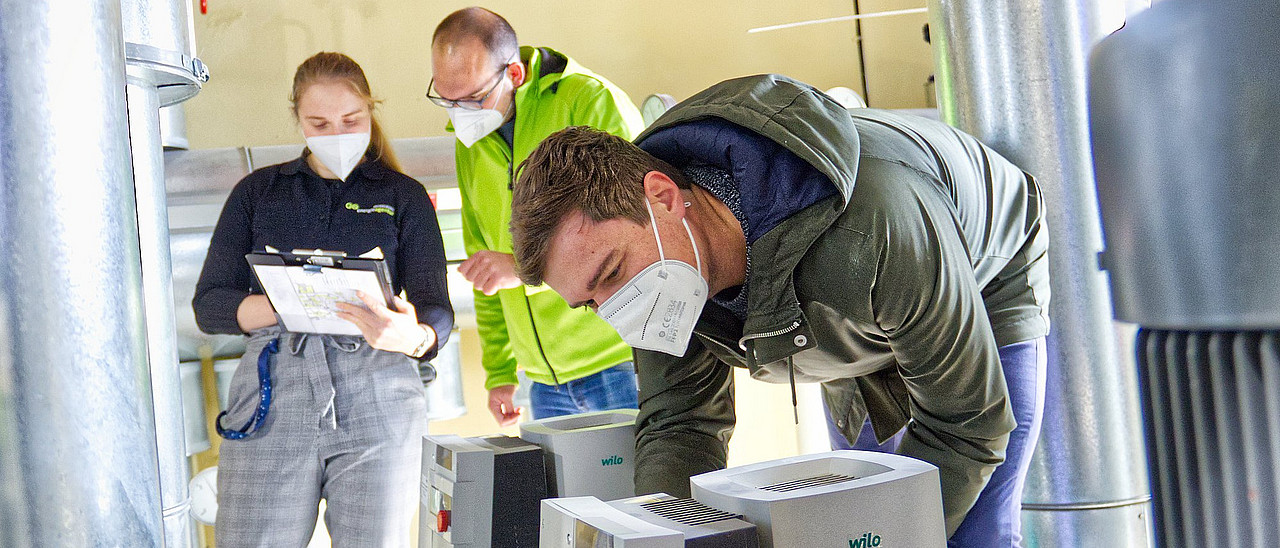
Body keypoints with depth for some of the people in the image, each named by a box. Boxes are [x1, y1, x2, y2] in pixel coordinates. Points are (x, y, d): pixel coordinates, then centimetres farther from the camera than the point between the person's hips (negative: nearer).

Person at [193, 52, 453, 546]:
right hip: (273, 398, 1)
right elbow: (209, 305, 9)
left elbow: (437, 310, 5)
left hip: (376, 398, 0)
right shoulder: (257, 193, 16)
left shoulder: (404, 197, 13)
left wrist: (412, 337, -20)